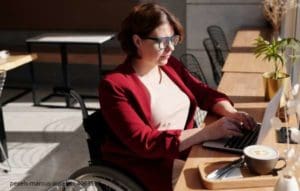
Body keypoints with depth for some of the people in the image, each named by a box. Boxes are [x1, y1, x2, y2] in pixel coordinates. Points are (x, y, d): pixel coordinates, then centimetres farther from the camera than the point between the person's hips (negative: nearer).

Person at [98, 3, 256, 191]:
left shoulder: (170, 65, 3)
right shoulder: (114, 85, -19)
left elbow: (204, 93, 11)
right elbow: (145, 143, -25)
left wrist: (230, 112, -11)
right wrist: (208, 132, -28)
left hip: (186, 149, 7)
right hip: (149, 166, -6)